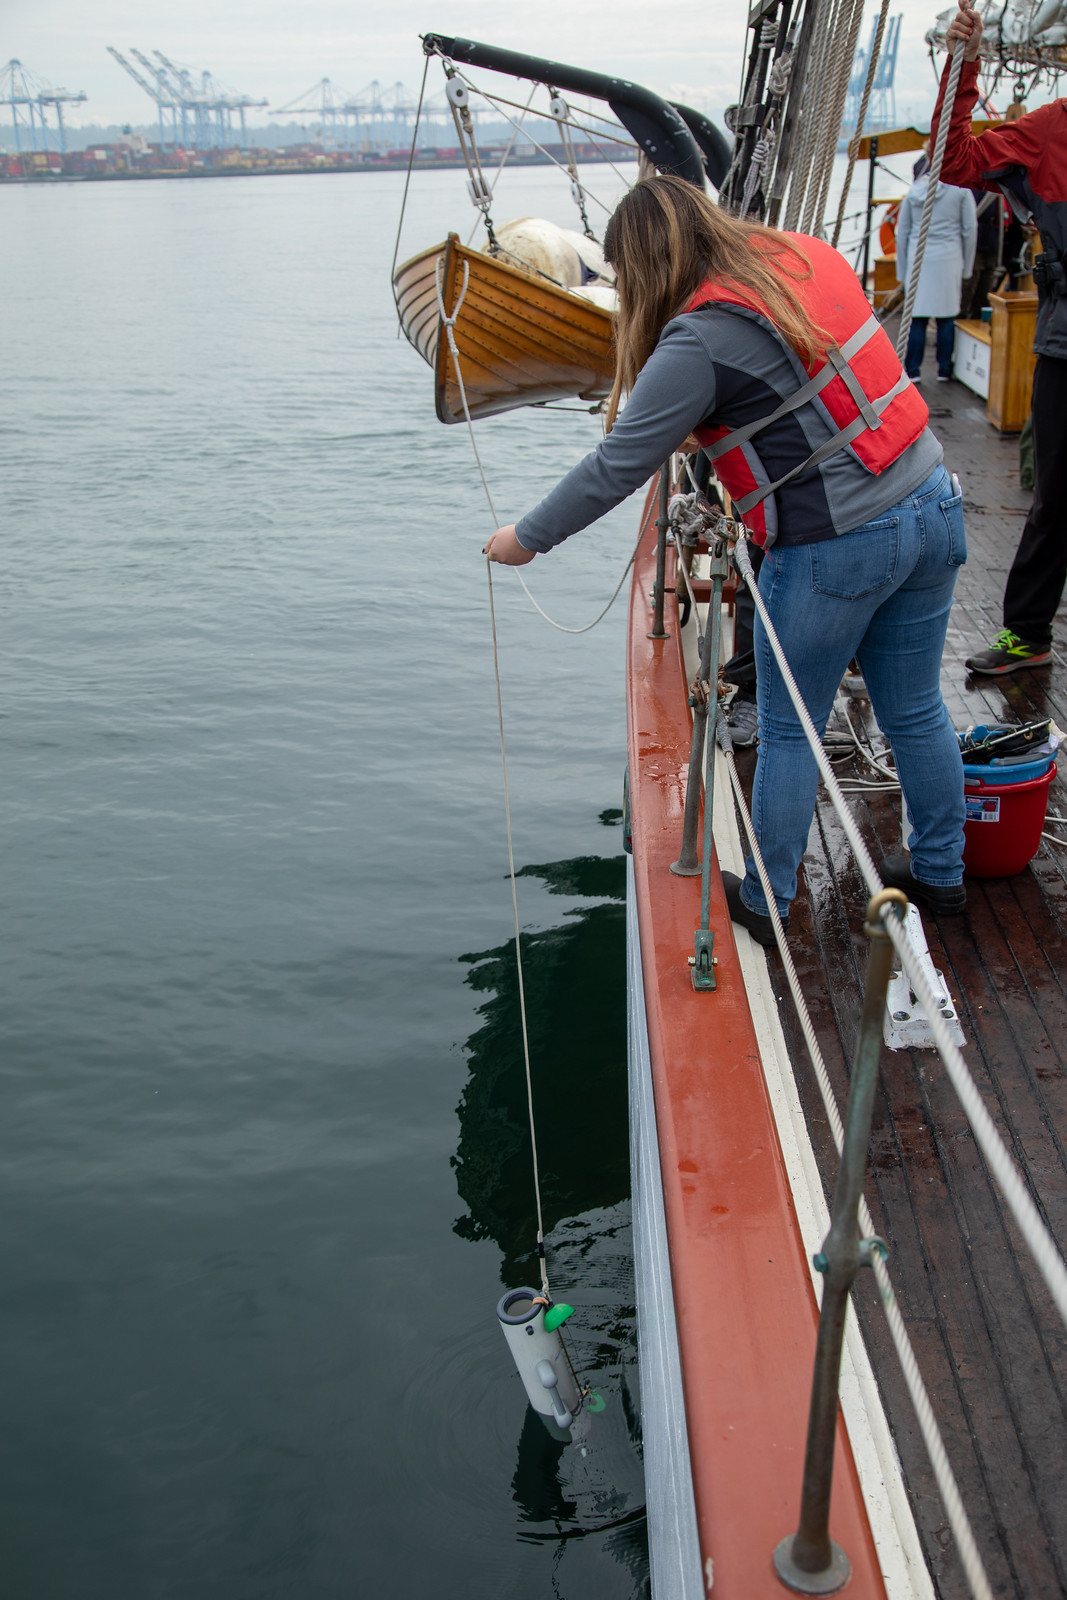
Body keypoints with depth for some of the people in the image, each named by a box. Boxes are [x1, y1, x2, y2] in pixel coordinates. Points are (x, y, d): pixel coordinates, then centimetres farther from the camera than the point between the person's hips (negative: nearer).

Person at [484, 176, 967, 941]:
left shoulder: (700, 341, -15)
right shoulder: (807, 255, 6)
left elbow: (618, 466, -12)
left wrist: (529, 537, 1)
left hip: (837, 547, -7)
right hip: (933, 504, 8)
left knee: (788, 733, 9)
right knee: (916, 710, 20)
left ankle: (764, 902, 23)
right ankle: (941, 872, 36)